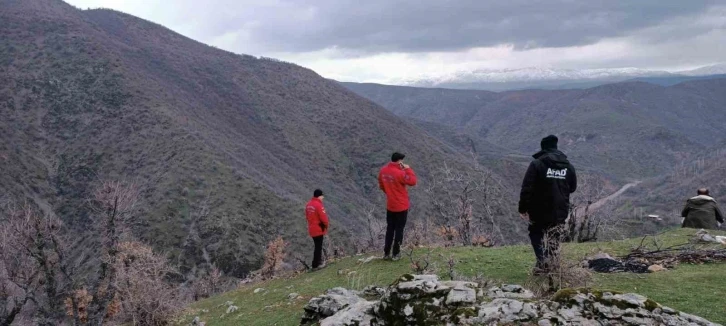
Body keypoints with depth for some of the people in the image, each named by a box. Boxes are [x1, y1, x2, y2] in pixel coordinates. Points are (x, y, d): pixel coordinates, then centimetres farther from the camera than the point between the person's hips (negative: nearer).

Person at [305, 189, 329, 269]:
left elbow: (307, 216, 15)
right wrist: (326, 225, -2)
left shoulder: (308, 204, 6)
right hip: (319, 229, -8)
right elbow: (323, 217, -20)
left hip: (312, 229, 8)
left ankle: (318, 262, 28)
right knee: (318, 247, 0)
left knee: (318, 246, 19)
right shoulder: (318, 205, -21)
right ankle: (315, 265, 3)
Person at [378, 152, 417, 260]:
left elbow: (381, 185, 12)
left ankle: (386, 253, 18)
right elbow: (412, 182, -17)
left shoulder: (383, 171, 0)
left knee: (390, 228, 15)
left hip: (390, 206, 6)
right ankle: (396, 254, 11)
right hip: (401, 206, -6)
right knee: (399, 229, 5)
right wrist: (408, 169, -10)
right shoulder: (400, 173, -23)